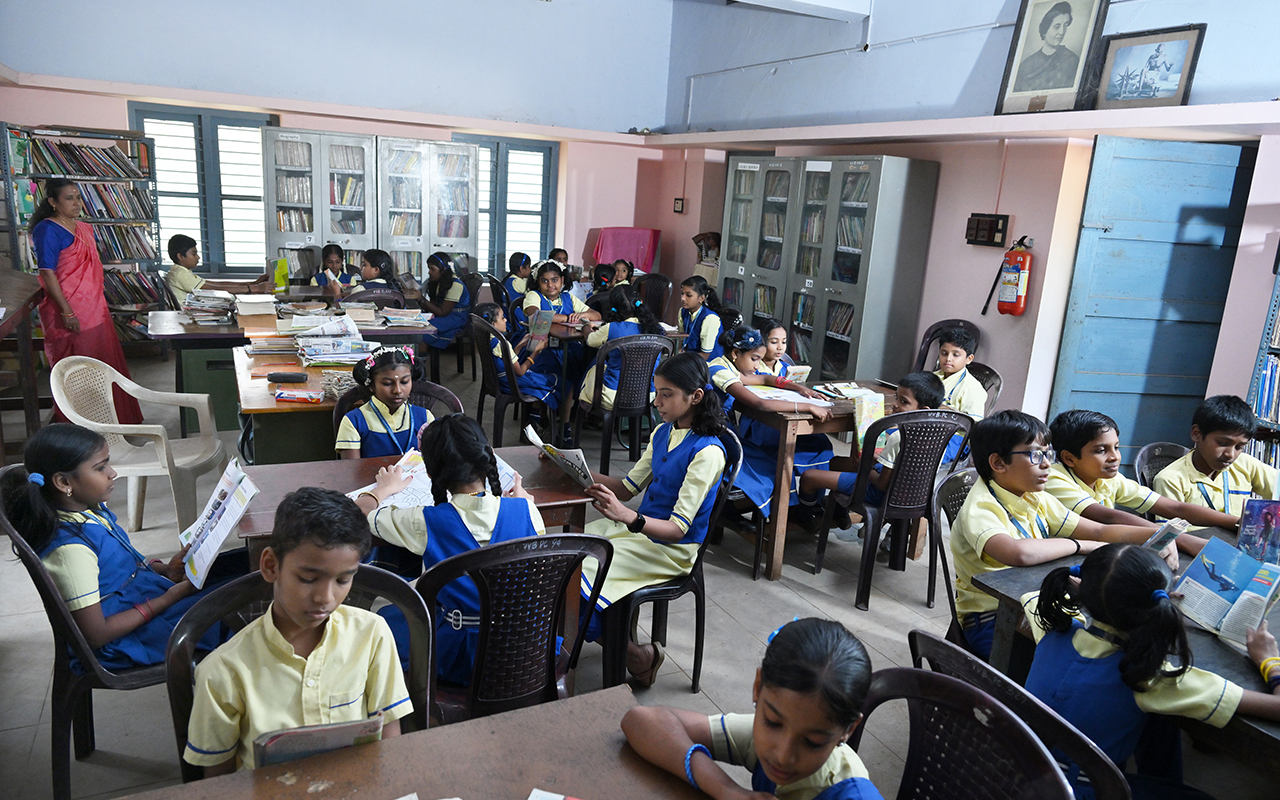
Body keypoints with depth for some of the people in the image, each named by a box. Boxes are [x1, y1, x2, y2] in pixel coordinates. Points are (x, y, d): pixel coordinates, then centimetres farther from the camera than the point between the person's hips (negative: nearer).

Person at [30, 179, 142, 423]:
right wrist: (67, 312, -21)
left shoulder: (84, 228, 14)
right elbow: (47, 273, -17)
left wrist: (102, 305, 20)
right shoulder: (48, 230, -11)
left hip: (96, 310, 8)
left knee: (105, 367, 13)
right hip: (70, 316, -8)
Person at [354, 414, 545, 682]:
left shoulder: (426, 523, -22)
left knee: (386, 617, 24)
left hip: (460, 660, -3)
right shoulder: (525, 510, -16)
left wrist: (385, 488, 19)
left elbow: (358, 512, -3)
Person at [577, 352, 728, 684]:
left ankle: (637, 658, 2)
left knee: (575, 572, -17)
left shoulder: (707, 452, -21)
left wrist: (627, 517, -41)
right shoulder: (663, 433, 5)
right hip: (638, 528, 8)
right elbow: (629, 488, 11)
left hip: (671, 549, -8)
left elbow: (678, 529, -24)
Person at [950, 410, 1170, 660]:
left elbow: (1099, 531, 11)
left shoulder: (1037, 500, 9)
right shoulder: (979, 508, -20)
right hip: (992, 622, -8)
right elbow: (1019, 554, -38)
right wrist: (1080, 545, -21)